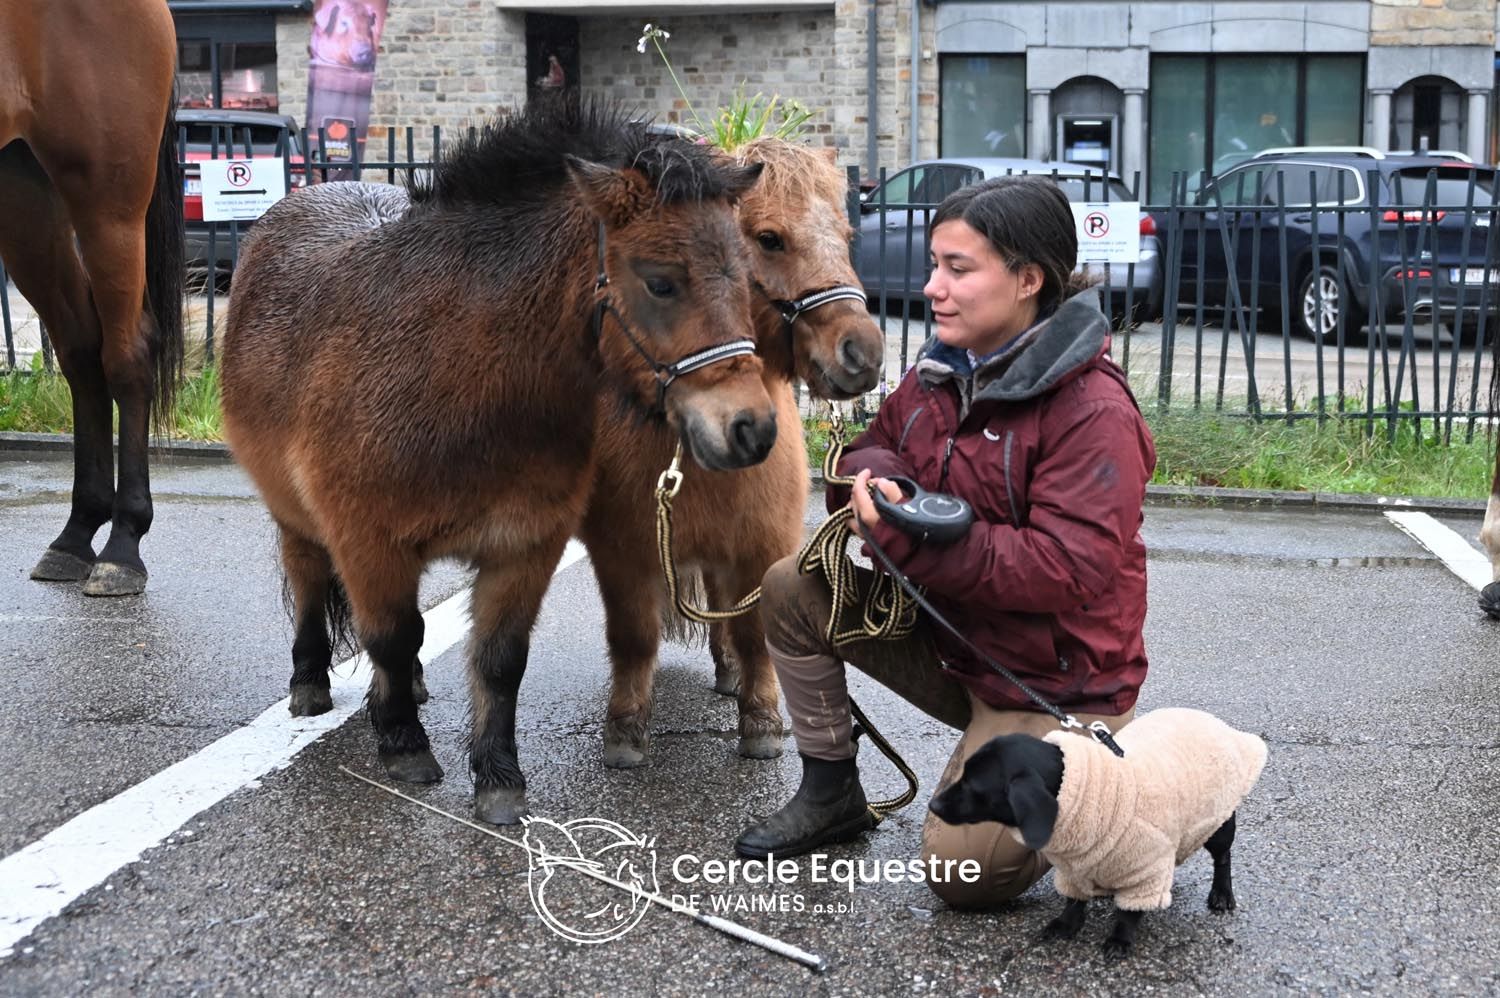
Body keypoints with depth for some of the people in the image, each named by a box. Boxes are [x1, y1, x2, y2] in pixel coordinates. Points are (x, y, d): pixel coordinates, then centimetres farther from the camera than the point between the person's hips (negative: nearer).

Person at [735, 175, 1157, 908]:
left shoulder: (1095, 410, -25)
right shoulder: (939, 372, 0)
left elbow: (1067, 570, -31)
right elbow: (871, 451, 14)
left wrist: (910, 538, -33)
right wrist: (873, 478, -14)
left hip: (1051, 682, -7)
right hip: (946, 640, 7)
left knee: (962, 873, -14)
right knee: (792, 588, -5)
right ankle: (831, 795, 10)